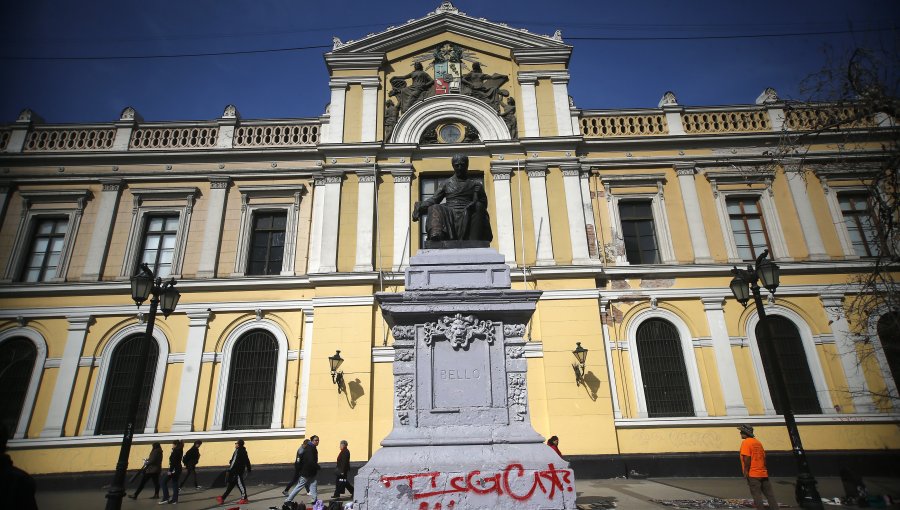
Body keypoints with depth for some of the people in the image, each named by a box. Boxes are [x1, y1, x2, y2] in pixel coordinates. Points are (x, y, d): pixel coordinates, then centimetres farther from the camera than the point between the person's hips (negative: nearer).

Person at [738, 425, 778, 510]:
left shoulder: (746, 442, -11)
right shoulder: (758, 442, 13)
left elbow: (747, 458, -19)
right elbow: (764, 457, 16)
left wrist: (746, 472, -15)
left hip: (753, 474, -8)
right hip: (763, 473, 8)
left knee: (757, 495, -3)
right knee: (770, 495, 11)